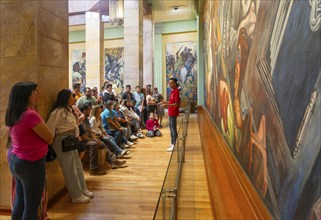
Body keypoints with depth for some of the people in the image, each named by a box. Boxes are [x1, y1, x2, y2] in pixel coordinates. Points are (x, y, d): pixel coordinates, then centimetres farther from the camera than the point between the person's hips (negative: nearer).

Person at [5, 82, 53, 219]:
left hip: (15, 160, 9)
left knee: (19, 201, 20)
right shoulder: (30, 115, -24)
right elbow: (49, 139, -16)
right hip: (31, 163, -9)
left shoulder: (12, 115, 3)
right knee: (31, 205, 7)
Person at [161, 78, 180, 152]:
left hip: (173, 113, -10)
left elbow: (176, 104, -21)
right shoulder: (172, 91, 12)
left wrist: (167, 105, -28)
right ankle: (172, 143, 28)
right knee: (171, 128, 17)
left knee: (173, 128, -5)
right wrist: (165, 102, 11)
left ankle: (174, 145, 2)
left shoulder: (176, 91, -16)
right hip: (171, 112, 10)